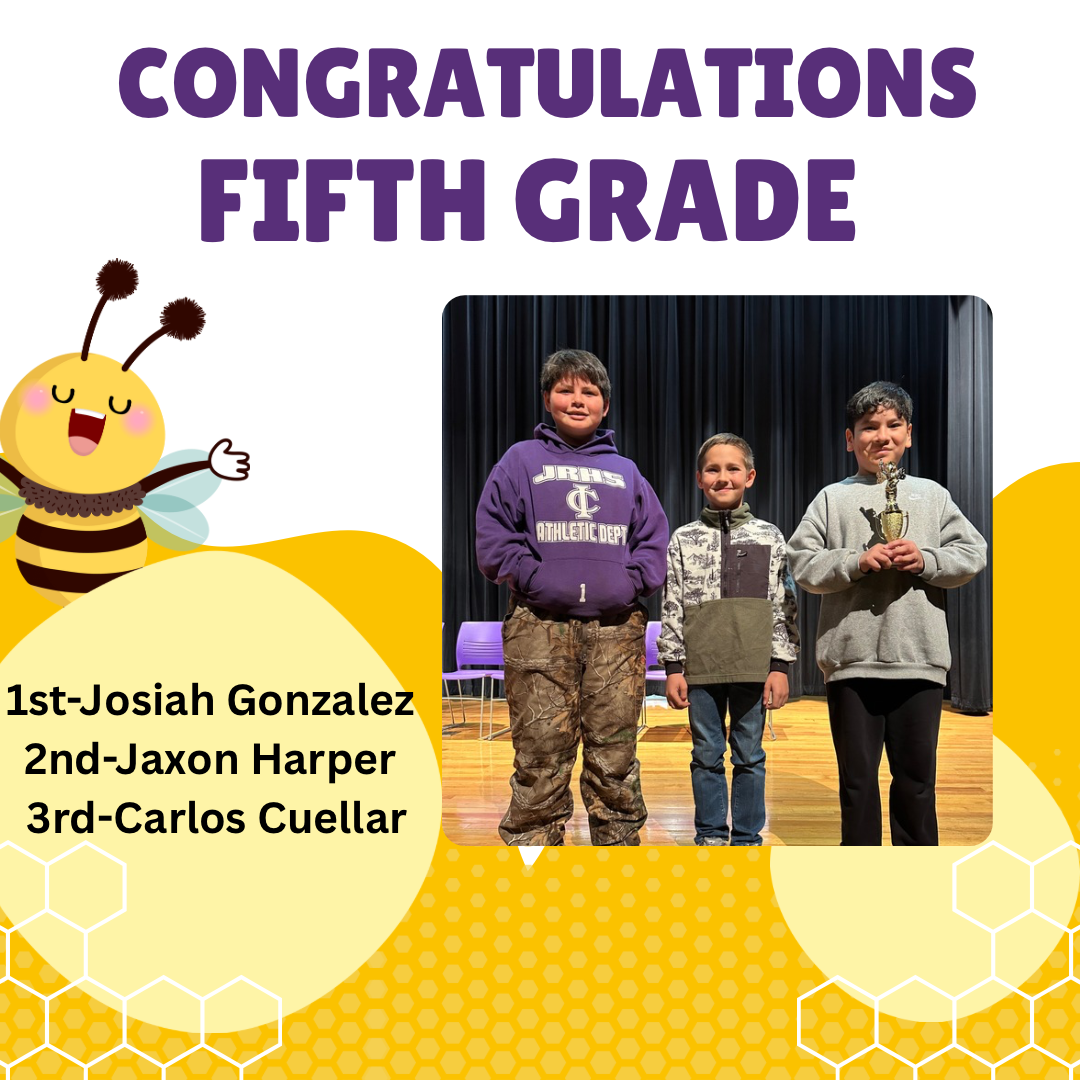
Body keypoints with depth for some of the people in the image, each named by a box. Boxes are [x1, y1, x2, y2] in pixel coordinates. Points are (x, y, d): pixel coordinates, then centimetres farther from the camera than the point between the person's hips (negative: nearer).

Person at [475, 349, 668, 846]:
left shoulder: (625, 470, 21)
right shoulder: (522, 459, 12)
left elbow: (654, 538, 18)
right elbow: (493, 532, 4)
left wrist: (633, 581, 0)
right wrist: (534, 578, -8)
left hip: (617, 626, 3)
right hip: (541, 625, -2)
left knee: (615, 757, 5)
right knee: (541, 757, -5)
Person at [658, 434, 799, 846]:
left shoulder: (770, 537, 5)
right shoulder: (684, 539, 5)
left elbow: (784, 607, 4)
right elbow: (672, 608, 4)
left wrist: (780, 666, -1)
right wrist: (673, 666, -1)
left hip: (754, 667, 0)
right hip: (701, 669, 0)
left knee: (749, 756, 7)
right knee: (707, 756, 7)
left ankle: (747, 840, 19)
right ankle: (710, 837, 20)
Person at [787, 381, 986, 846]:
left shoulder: (931, 495, 11)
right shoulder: (832, 499, 6)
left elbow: (972, 552, 7)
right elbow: (801, 563, 0)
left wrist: (927, 560, -10)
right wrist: (855, 562, -13)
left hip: (919, 658, 1)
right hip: (852, 659, -1)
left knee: (917, 777, 9)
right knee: (857, 776, 9)